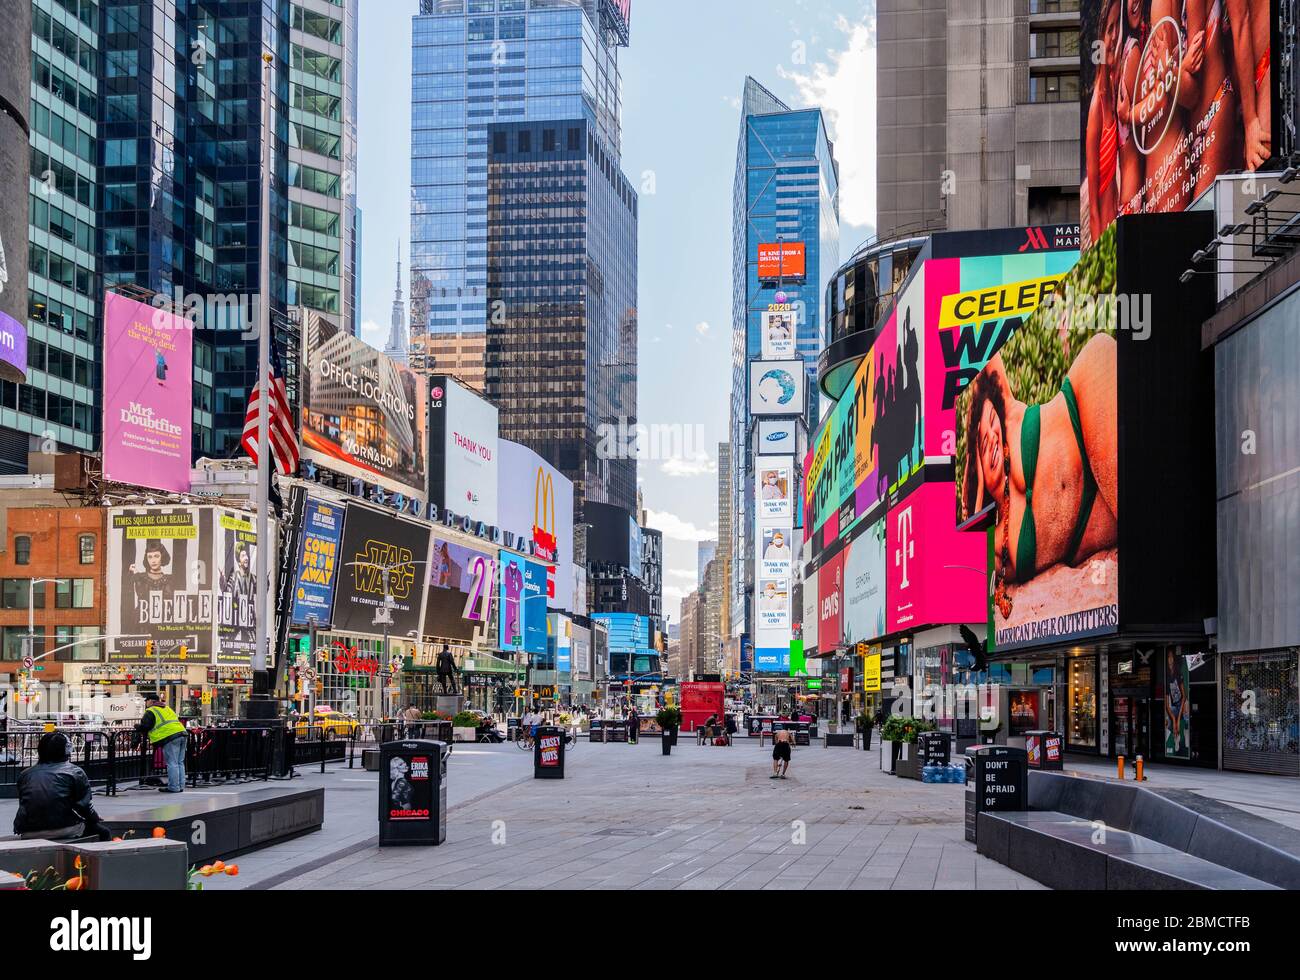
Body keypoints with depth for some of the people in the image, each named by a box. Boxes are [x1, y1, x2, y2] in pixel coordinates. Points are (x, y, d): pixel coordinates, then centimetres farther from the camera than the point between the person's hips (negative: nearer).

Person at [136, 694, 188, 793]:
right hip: (182, 735, 8)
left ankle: (174, 787, -5)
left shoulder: (150, 712, 3)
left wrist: (137, 727, 17)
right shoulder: (167, 708, 30)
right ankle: (180, 786, 14)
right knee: (180, 763, 12)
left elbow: (144, 727, -6)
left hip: (170, 737, -8)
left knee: (172, 764, -5)